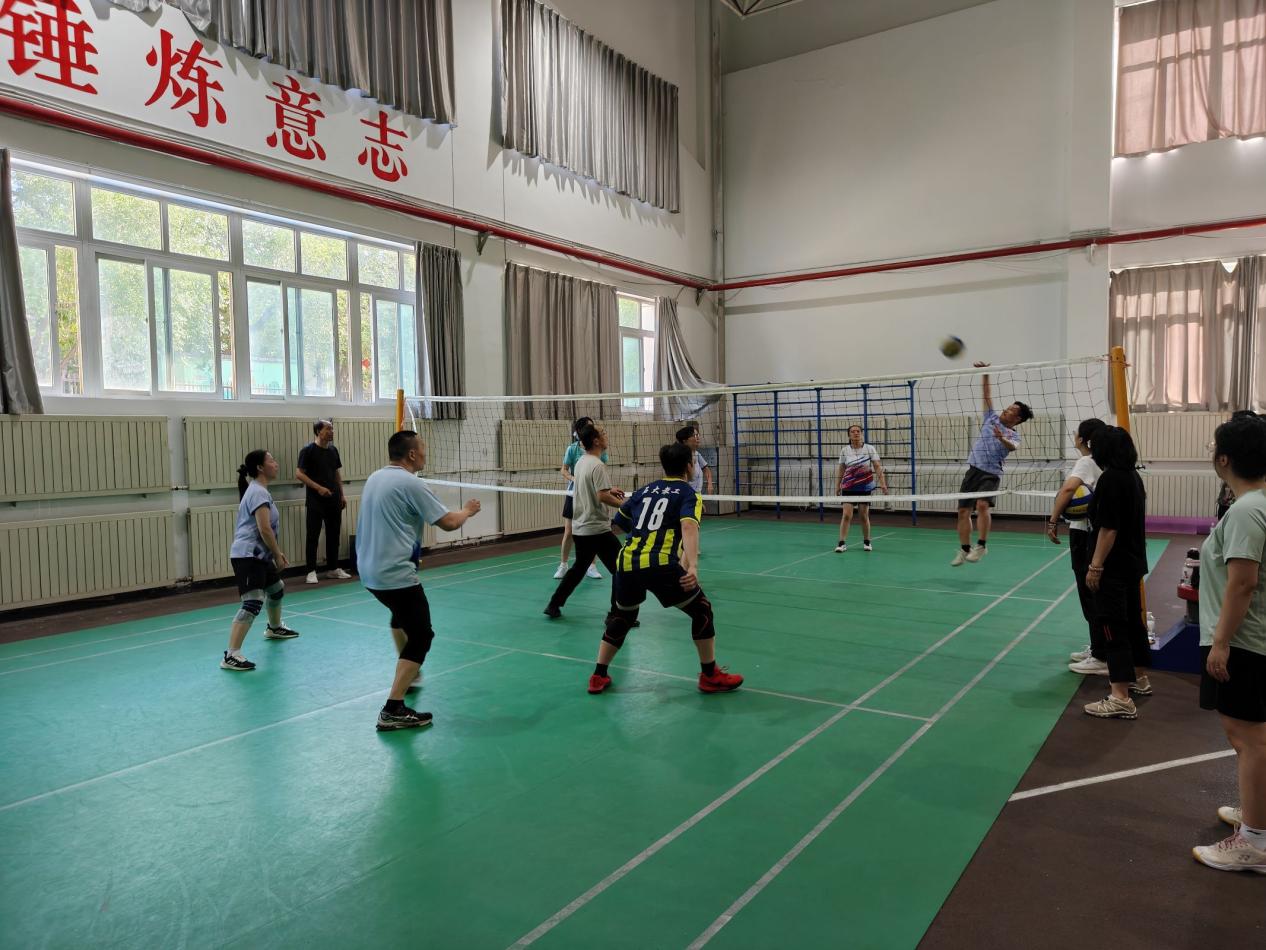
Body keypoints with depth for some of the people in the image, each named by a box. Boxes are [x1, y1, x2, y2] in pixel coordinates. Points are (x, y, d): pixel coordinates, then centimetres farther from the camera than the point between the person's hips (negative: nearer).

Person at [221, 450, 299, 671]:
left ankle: (274, 628, 53)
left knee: (277, 589, 29)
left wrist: (277, 553, 22)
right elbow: (264, 530, -22)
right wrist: (278, 555, -13)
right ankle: (231, 656, -22)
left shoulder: (258, 490, 16)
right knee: (253, 603, -20)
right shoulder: (258, 492, -16)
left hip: (258, 555, 11)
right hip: (247, 556, -11)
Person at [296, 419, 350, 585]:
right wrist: (318, 487, -18)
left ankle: (333, 569, 19)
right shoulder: (308, 450, -8)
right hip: (316, 501, -6)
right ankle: (311, 571, 5)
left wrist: (342, 494, 12)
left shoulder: (333, 450, 11)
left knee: (333, 535, 10)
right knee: (313, 536, -1)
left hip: (334, 500, 6)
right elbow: (299, 474, -12)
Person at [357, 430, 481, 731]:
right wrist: (467, 510, 6)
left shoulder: (375, 478, 10)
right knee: (421, 636, -4)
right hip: (395, 573, -9)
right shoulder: (410, 483, -15)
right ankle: (393, 710, -11)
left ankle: (408, 673, 49)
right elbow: (448, 523, -13)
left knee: (401, 613, 33)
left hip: (369, 571, 10)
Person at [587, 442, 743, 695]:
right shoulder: (688, 494, 8)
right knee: (702, 610, 16)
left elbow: (618, 523, 31)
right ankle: (710, 676, 20)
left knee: (622, 617, 29)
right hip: (661, 565, -5)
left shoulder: (643, 491, 22)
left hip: (627, 563, 5)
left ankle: (599, 676, 32)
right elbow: (688, 527, -13)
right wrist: (692, 567, -26)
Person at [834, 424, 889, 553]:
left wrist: (882, 483, -19)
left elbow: (877, 467, -8)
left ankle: (866, 542, 22)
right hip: (849, 488, 0)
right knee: (846, 515, -9)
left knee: (864, 516, 5)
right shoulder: (844, 450, 0)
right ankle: (842, 543, -5)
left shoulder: (869, 448, -5)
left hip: (865, 487, 0)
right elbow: (841, 470, 7)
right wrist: (837, 486, 2)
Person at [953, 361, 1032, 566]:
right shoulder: (992, 418, 12)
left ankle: (981, 545, -17)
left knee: (982, 505, -29)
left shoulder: (1013, 435, -2)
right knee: (963, 511, 3)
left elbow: (1013, 447, -25)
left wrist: (1002, 439, -45)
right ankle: (964, 549, 15)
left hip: (991, 474, -5)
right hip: (973, 470, 5)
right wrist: (985, 374, 3)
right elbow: (986, 394, 12)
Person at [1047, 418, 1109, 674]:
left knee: (1091, 595, -4)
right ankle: (1096, 648, 28)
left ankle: (1101, 658, 1)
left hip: (1084, 535, -9)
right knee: (1094, 595, 18)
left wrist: (1053, 521, -25)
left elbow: (1067, 489, -30)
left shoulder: (1087, 461, -14)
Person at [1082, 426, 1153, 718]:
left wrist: (1095, 566, -18)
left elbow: (1108, 528, -21)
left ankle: (1121, 699, -7)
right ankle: (1137, 679, 36)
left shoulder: (1110, 478, -18)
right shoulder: (1133, 476, 9)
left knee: (1113, 627, -7)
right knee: (1132, 620, 21)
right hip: (1132, 562, 10)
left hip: (1113, 566, -10)